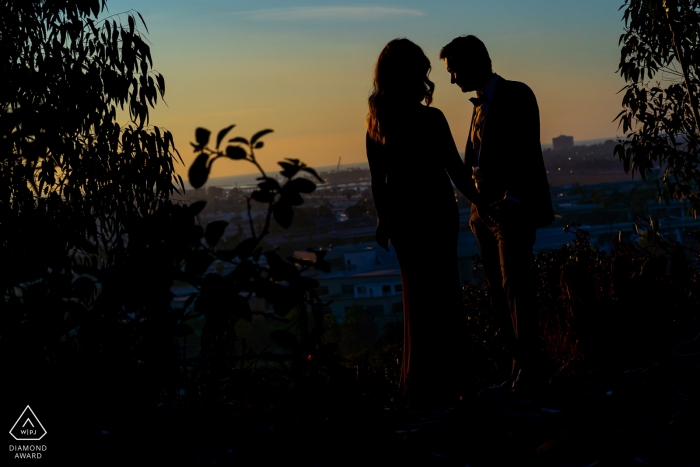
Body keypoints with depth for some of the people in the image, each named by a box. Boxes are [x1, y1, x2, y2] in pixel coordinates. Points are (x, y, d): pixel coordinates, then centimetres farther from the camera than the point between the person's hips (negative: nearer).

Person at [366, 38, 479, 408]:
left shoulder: (376, 122, -1)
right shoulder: (430, 120, -17)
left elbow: (378, 180, 5)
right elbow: (456, 170, -9)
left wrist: (384, 218, 16)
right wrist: (478, 198, 7)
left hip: (401, 215, 6)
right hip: (433, 212, -5)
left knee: (416, 295, 17)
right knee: (442, 296, 5)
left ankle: (418, 383, 25)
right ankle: (439, 384, 9)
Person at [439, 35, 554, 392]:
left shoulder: (515, 95, -6)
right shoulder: (481, 104, 17)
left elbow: (525, 152, -15)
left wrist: (513, 202, -21)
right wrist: (478, 209, 6)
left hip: (512, 211, -8)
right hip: (486, 212, 9)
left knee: (514, 288, -10)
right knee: (499, 294, 8)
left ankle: (531, 369, -6)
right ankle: (523, 369, 13)